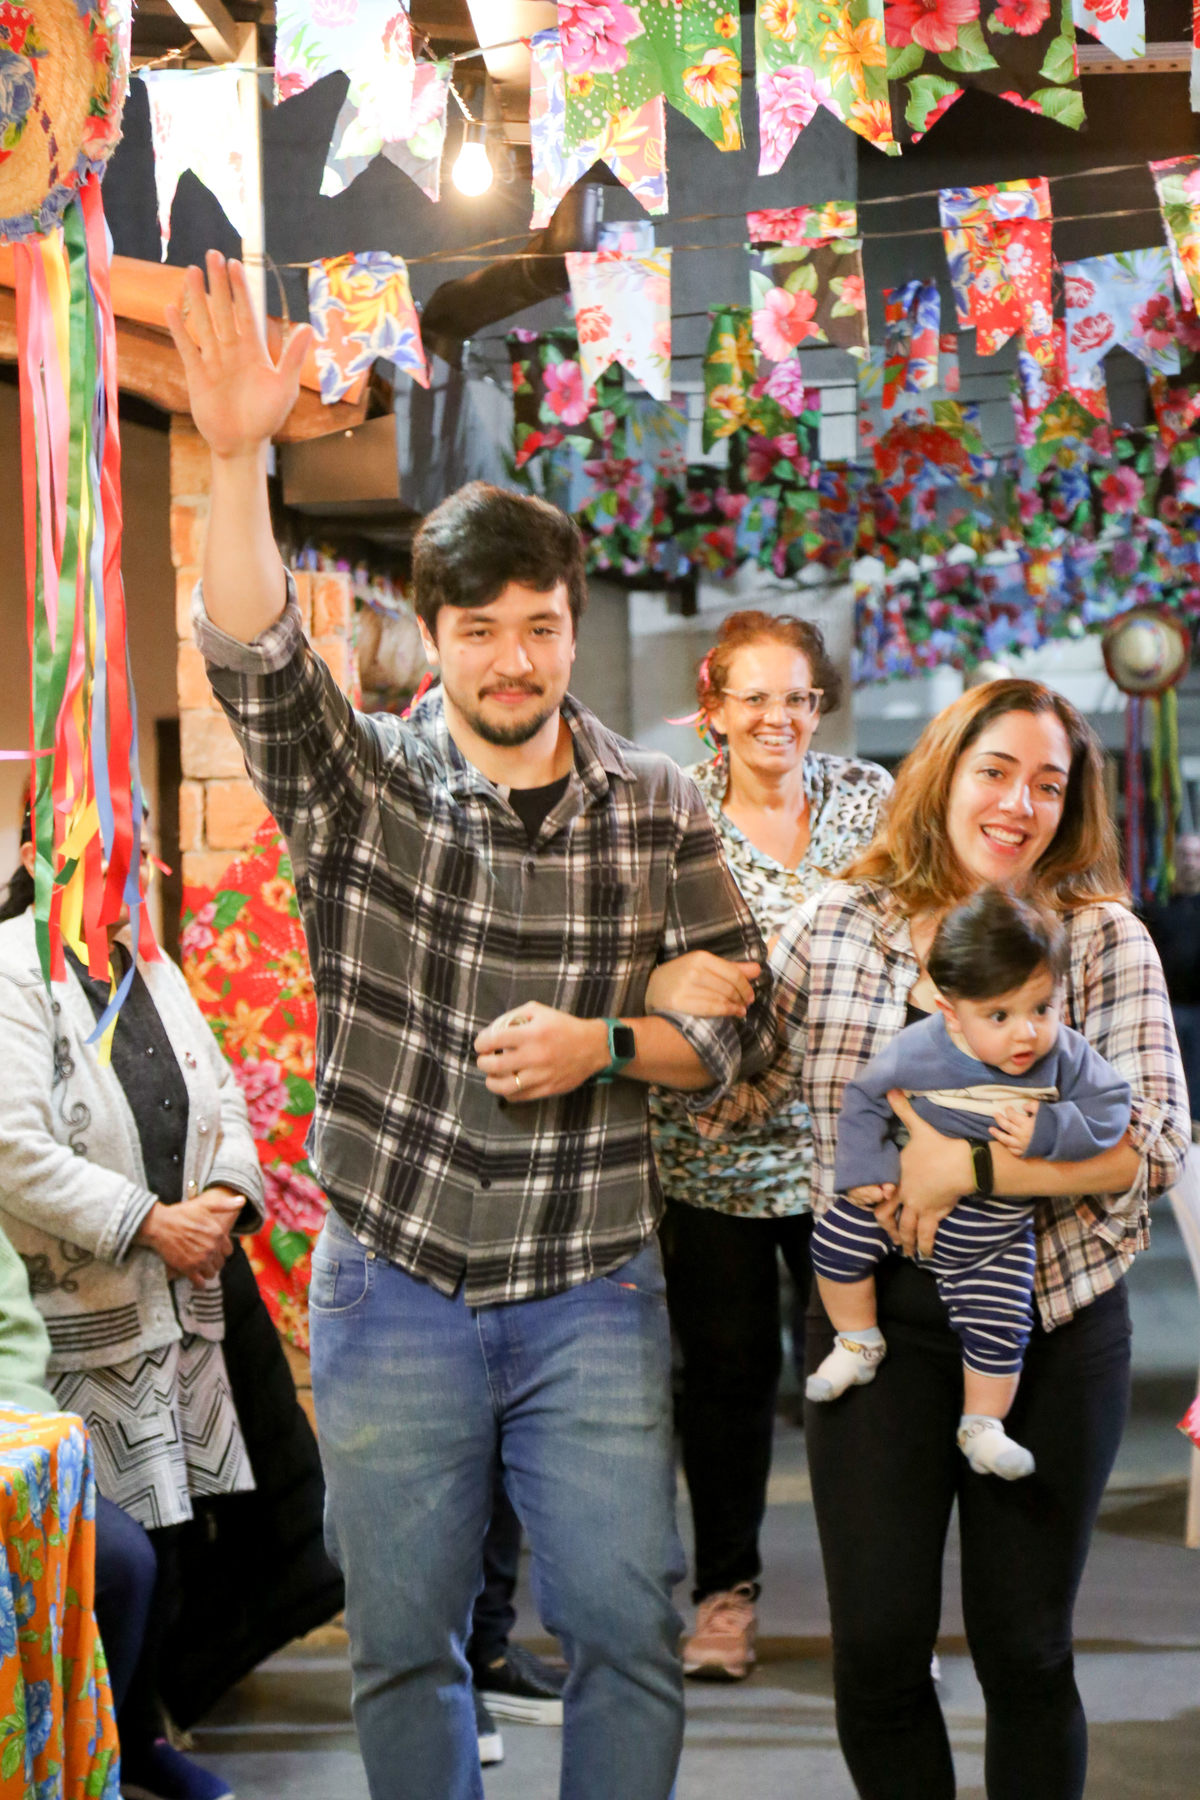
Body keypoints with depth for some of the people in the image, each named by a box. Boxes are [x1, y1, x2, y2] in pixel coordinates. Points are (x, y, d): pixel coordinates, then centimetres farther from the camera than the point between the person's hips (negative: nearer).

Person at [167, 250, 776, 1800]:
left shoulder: (657, 811, 1)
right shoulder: (359, 782, -2)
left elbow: (737, 1020, 5)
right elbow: (249, 651, -21)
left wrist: (604, 1047, -15)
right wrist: (237, 459, -36)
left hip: (592, 1289, 0)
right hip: (391, 1284, 0)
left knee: (626, 1628, 4)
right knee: (401, 1643, 10)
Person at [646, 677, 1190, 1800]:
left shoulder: (1104, 939, -3)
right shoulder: (836, 926, 2)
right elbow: (734, 1091, 10)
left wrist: (971, 1163, -23)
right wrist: (671, 998, -11)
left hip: (1049, 1330, -1)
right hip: (875, 1322, 1)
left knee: (1024, 1652, 9)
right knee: (877, 1649, 3)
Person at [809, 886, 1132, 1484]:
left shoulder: (1067, 1059, -20)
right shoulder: (916, 1054, -24)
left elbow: (1109, 1108, -15)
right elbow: (865, 1099, -9)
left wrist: (1047, 1130, -30)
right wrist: (864, 1170, -16)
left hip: (996, 1237, 0)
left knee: (1000, 1326, -1)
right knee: (836, 1242, -8)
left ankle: (982, 1426, 22)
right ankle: (858, 1344, 17)